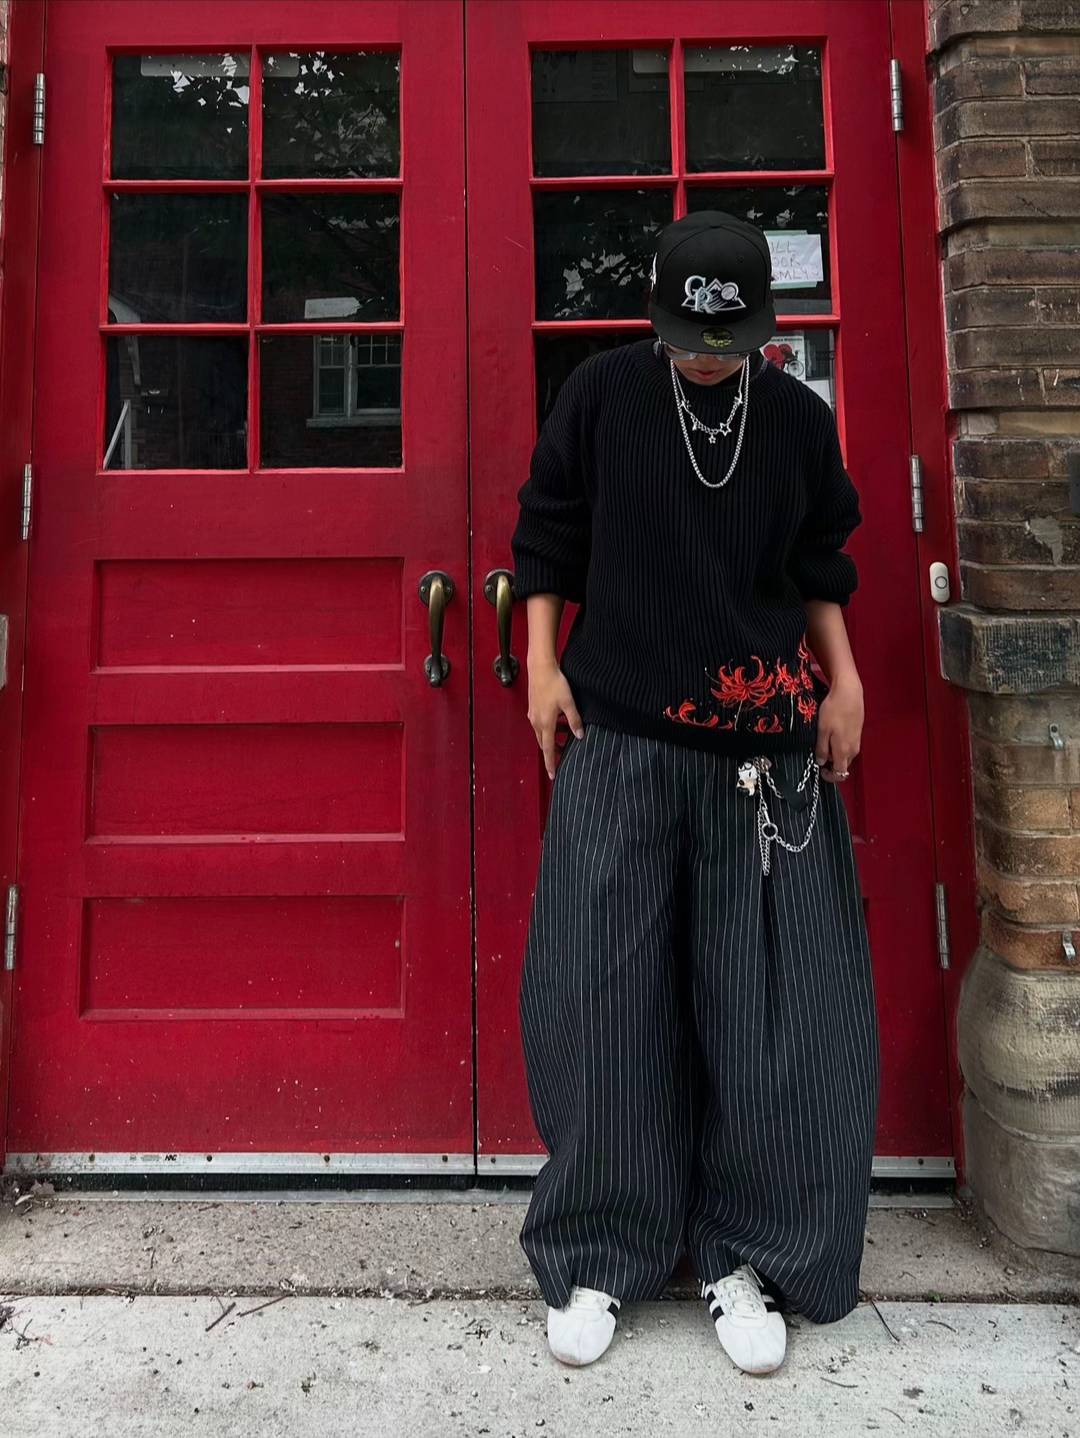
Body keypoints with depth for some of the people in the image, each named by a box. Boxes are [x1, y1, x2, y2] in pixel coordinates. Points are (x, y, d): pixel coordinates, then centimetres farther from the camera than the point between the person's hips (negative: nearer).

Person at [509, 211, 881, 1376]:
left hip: (763, 739, 2)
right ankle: (598, 1256, 16)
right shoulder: (601, 394, 2)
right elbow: (547, 535, 7)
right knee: (600, 992, -1)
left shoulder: (799, 418, 7)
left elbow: (820, 564, 16)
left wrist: (844, 679, 7)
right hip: (620, 731, -1)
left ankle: (750, 1257, 20)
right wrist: (543, 661, -2)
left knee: (772, 1002, 2)